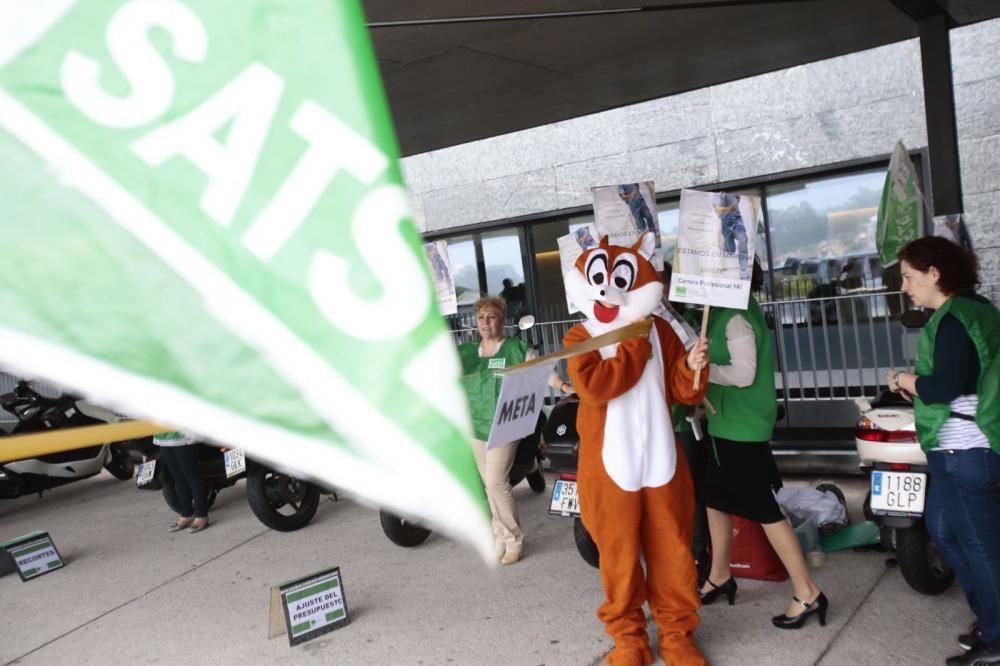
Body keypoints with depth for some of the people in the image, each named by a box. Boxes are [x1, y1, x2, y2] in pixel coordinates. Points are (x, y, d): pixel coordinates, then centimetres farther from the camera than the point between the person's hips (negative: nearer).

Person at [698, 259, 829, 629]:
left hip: (742, 427, -10)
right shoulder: (725, 310, 10)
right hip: (727, 424, 10)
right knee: (715, 498, 18)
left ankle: (807, 593, 8)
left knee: (763, 510, -2)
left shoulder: (736, 317, -19)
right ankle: (720, 577, 33)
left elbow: (744, 374, -23)